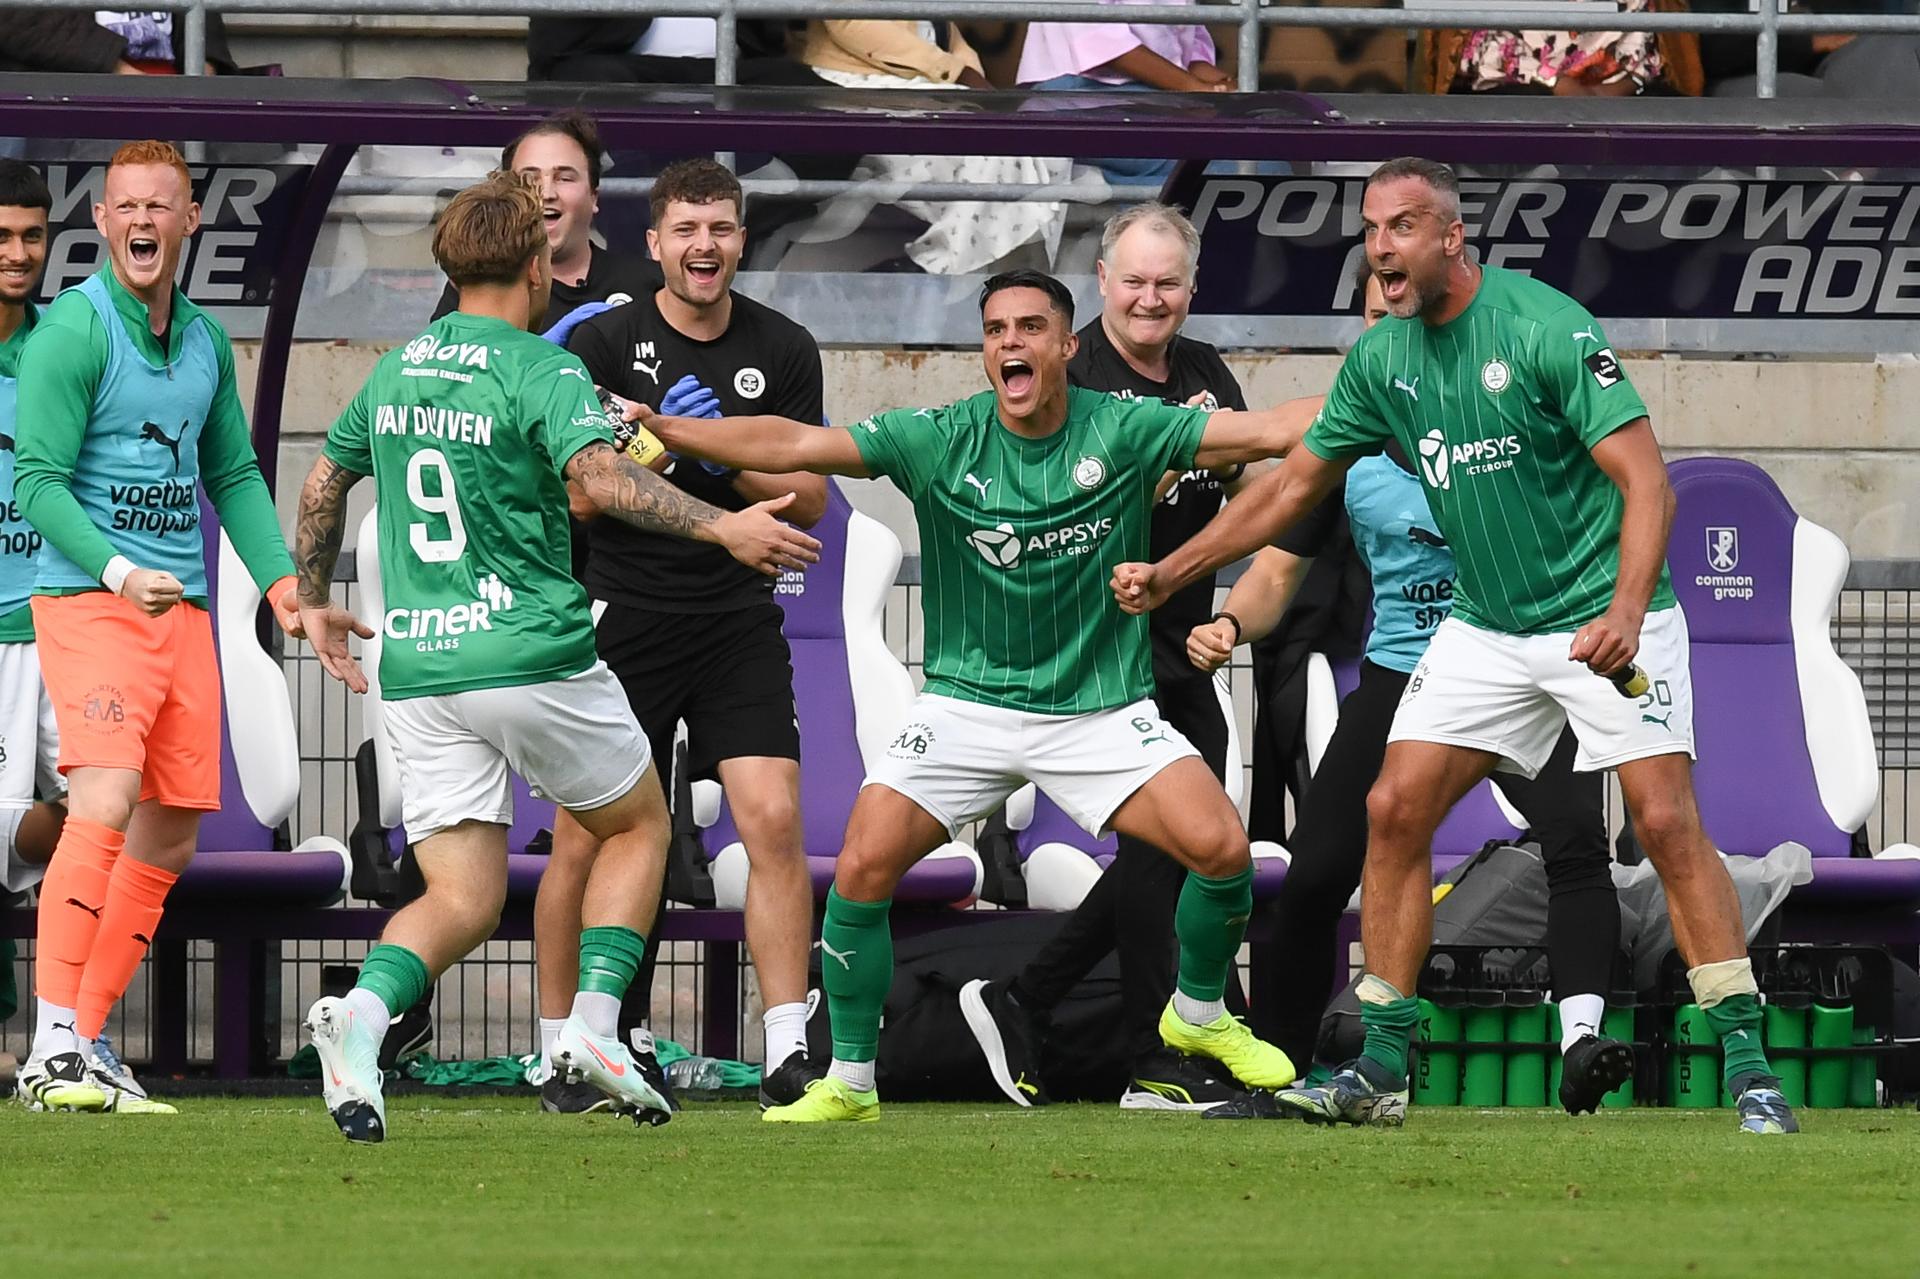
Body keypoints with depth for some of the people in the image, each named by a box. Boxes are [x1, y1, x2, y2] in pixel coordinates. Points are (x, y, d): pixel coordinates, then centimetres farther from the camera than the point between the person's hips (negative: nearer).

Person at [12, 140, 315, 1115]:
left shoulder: (204, 341, 14)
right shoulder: (74, 331, -9)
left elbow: (232, 476, 24)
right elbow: (38, 482, -13)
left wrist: (279, 579, 10)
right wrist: (118, 573, -26)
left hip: (183, 609, 8)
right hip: (87, 600, -8)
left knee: (168, 841, 7)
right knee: (103, 807, -22)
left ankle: (88, 1041, 15)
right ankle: (52, 1054, -24)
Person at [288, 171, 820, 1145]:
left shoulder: (396, 369, 14)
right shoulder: (541, 371, -7)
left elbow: (322, 483, 25)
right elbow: (599, 475, -25)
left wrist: (313, 601, 39)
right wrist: (721, 527, -24)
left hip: (417, 668, 5)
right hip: (532, 654, -5)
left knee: (462, 899, 4)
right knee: (638, 824, 18)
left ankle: (361, 1014, -25)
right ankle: (594, 1026, 2)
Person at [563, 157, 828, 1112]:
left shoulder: (783, 350, 5)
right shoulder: (604, 343, -2)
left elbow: (809, 499, 4)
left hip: (737, 620, 1)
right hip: (621, 620, -1)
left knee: (774, 820, -13)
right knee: (583, 842, 0)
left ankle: (788, 1051, -12)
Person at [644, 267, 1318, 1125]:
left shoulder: (1122, 432, -6)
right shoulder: (942, 441, -7)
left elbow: (1269, 431, -9)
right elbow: (797, 446, -14)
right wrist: (663, 431, -24)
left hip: (1102, 708, 0)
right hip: (968, 701, 0)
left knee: (1220, 845, -17)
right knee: (863, 867, -15)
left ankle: (1199, 1015, 13)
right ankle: (849, 1082, 2)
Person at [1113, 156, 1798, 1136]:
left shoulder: (1545, 329, -18)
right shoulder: (1381, 359, 2)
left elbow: (1643, 477, -21)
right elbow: (1294, 485, 15)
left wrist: (1625, 612, -34)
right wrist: (1170, 572, 11)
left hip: (1605, 620, -6)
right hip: (1486, 629, 6)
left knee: (1665, 819, -17)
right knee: (1394, 810, -1)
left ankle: (1746, 1066, -12)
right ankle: (1380, 1071, 6)